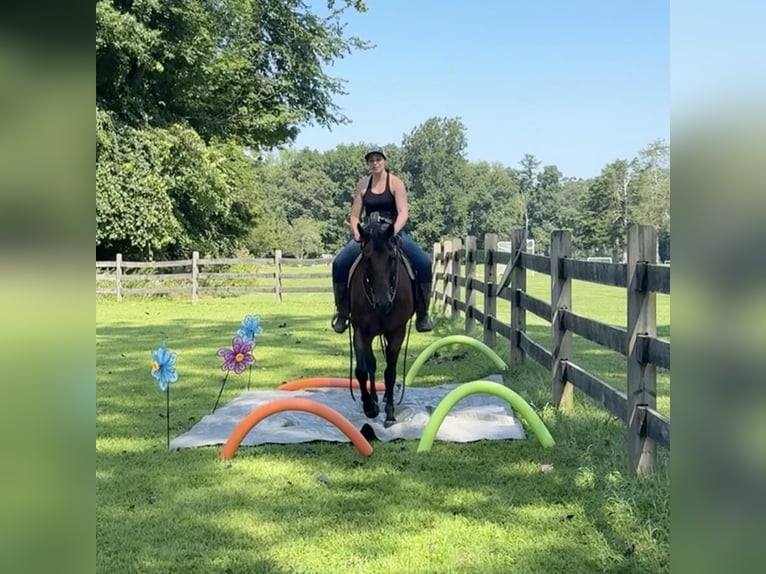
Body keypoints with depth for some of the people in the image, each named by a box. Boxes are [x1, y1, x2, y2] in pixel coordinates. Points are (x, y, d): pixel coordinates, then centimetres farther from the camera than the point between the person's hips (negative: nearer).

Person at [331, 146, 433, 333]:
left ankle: (422, 312, -11)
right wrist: (357, 233, -11)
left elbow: (403, 213, -10)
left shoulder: (395, 183, -1)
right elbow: (354, 216, 9)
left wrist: (393, 232, -26)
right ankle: (342, 312, -6)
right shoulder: (363, 184, 9)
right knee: (339, 263, -21)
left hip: (394, 232, -2)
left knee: (424, 262, -26)